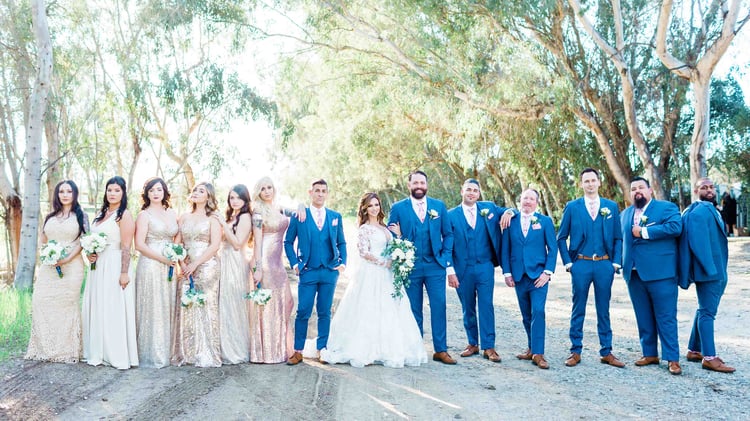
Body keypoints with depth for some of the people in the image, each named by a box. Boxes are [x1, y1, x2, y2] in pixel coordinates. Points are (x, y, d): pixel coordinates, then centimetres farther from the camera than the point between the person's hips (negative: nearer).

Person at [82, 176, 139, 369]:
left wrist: (124, 272, -20)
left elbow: (126, 247, -14)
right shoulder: (101, 213, 15)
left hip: (114, 266, -8)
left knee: (114, 310, -6)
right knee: (96, 308, 11)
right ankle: (98, 353, 21)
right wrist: (89, 253, 3)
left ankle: (118, 355, 2)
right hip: (97, 266, 8)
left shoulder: (124, 215, -8)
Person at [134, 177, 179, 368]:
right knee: (152, 310, -1)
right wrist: (163, 258, -14)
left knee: (167, 309, 7)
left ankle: (165, 352, 16)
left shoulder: (172, 214, 12)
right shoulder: (144, 215, -3)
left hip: (169, 267, 5)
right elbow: (139, 245, -10)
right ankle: (151, 355, 7)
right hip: (150, 266, -5)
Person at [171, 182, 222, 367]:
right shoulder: (184, 217, 14)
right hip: (187, 268, 4)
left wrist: (195, 264, -12)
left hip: (207, 267, -4)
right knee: (185, 308, 0)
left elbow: (215, 245, -8)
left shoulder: (213, 219, 2)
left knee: (205, 307, -4)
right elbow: (177, 244, 11)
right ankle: (186, 352, 8)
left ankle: (206, 355, 3)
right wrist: (183, 264, -4)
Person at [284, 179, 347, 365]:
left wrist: (343, 263, 3)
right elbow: (288, 242, 7)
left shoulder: (336, 217, 10)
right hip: (308, 272, -2)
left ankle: (322, 349, 17)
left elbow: (341, 243, 15)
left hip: (330, 271, 2)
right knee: (303, 312, -2)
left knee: (325, 313, 8)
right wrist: (294, 264, -2)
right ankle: (298, 351, 8)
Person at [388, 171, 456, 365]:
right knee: (413, 310, 6)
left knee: (439, 306, -1)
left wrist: (446, 258, 0)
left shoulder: (439, 206, 8)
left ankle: (441, 350, 7)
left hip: (435, 265, 1)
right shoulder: (398, 208, 3)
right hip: (410, 267, -1)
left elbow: (448, 234, 9)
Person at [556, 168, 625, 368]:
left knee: (603, 310, 8)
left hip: (604, 264, 1)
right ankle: (575, 351, 13)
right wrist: (568, 262, -2)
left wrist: (616, 262, -1)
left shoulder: (612, 207, 8)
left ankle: (606, 352, 16)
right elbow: (561, 237, 5)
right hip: (581, 264, -1)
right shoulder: (572, 207, 4)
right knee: (578, 310, 5)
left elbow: (618, 238, 9)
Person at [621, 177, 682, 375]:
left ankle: (672, 358, 4)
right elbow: (622, 239, 22)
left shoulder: (667, 207, 1)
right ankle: (649, 353, 21)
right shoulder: (625, 214, 18)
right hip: (634, 273, 5)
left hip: (660, 272, -5)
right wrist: (623, 264, 9)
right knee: (643, 317, 11)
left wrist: (644, 232, -12)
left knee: (666, 317, -2)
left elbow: (675, 227, -17)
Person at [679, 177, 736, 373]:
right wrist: (710, 268, -23)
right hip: (708, 271, -10)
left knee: (705, 311, 15)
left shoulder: (711, 210, 16)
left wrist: (720, 270, 19)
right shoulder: (699, 212, -16)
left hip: (717, 271, 10)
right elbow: (698, 243, -23)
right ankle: (709, 357, -2)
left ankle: (694, 350, 23)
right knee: (708, 312, -6)